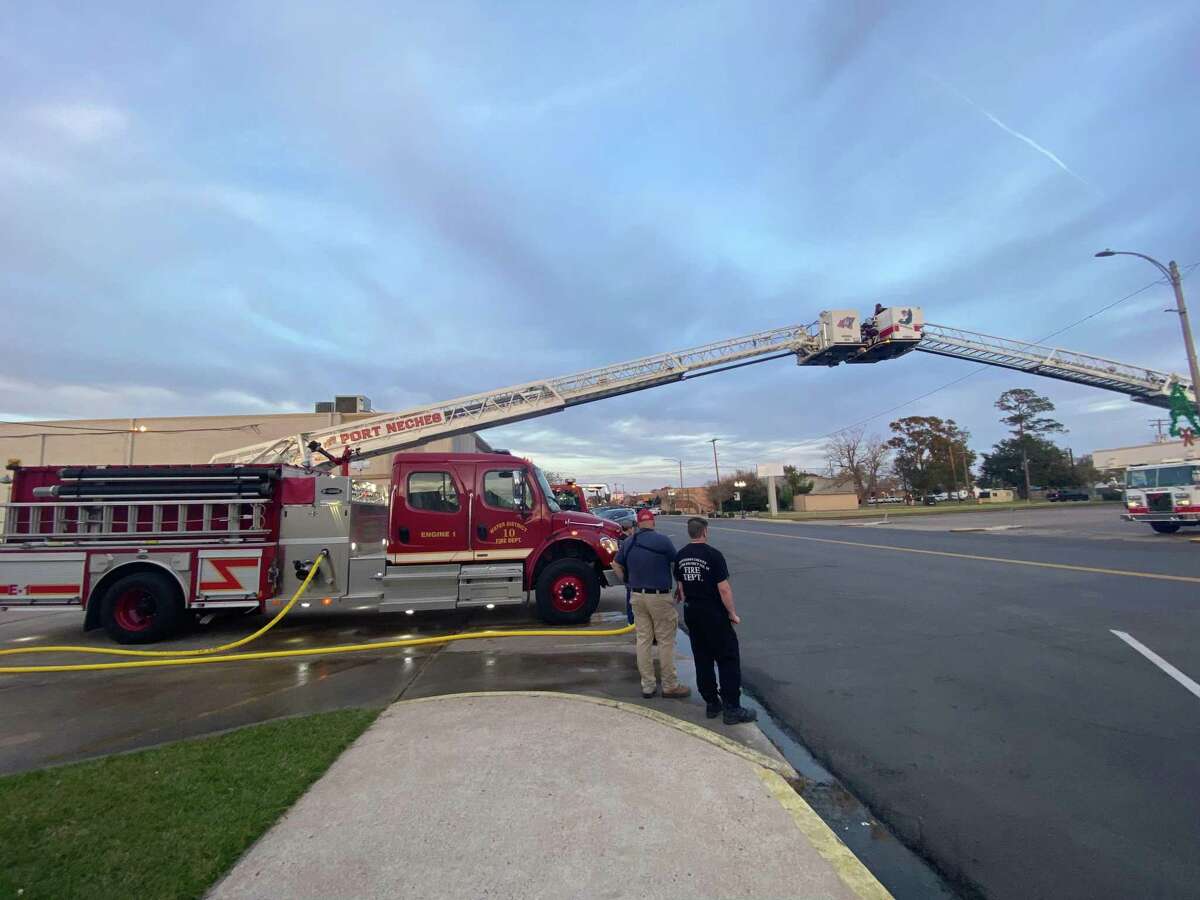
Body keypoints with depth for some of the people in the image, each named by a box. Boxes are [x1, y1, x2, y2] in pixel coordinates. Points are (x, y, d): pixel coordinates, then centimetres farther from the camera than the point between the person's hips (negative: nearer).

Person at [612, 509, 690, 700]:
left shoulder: (628, 542, 4)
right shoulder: (662, 540, -12)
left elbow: (616, 564, 14)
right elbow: (676, 565, -4)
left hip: (637, 596, 6)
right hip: (659, 596, -5)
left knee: (643, 640, 11)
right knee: (666, 641, 5)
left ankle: (647, 686, 18)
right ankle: (670, 686, 13)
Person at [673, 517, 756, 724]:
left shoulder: (680, 556, 3)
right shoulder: (713, 554, -16)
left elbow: (680, 587, 9)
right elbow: (724, 589, -17)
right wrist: (732, 613, -7)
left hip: (691, 613, 7)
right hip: (713, 614, -6)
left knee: (702, 660, 14)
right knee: (728, 659, 2)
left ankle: (711, 703, 22)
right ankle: (732, 708, 3)